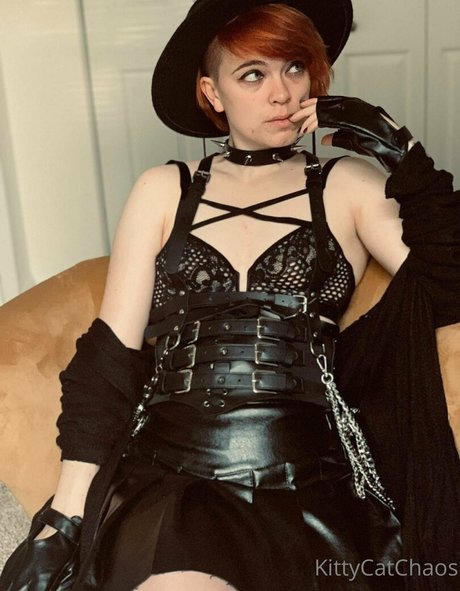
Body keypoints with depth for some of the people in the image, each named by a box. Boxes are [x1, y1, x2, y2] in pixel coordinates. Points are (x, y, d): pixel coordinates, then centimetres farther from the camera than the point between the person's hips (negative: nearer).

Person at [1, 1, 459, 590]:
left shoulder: (346, 188, 9)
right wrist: (61, 523, 0)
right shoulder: (163, 191, 11)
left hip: (313, 491, 1)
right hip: (167, 479, 0)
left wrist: (403, 154, -5)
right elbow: (109, 355, 6)